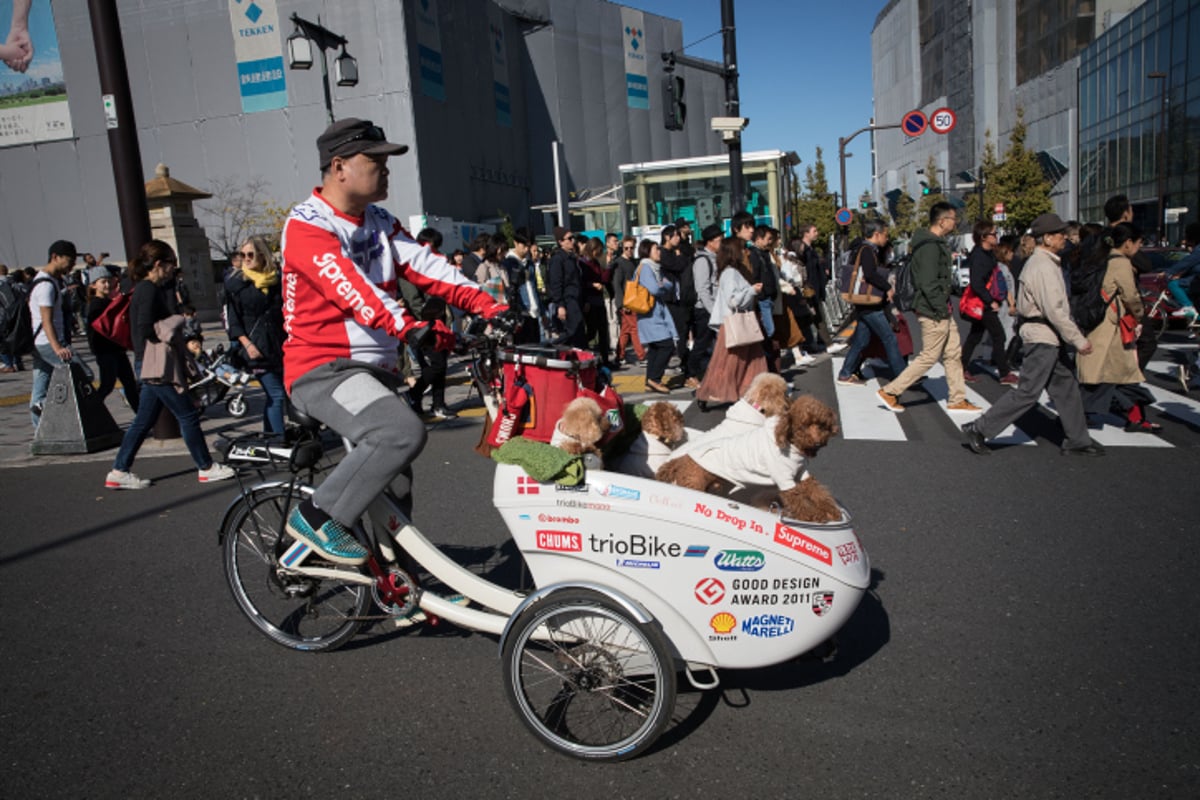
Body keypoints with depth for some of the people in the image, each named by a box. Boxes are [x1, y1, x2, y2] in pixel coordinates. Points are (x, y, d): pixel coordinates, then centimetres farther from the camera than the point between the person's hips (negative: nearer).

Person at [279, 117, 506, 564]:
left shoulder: (379, 223, 11)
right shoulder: (307, 225, -13)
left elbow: (426, 267, -1)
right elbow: (353, 290, -29)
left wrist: (491, 308, -15)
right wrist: (411, 329, -44)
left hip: (374, 370, 8)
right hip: (323, 370, -8)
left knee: (395, 490, 14)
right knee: (404, 432, -31)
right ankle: (317, 517, -14)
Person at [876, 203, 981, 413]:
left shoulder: (937, 244, 14)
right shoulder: (930, 247, -20)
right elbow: (929, 284, -25)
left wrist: (946, 306, 18)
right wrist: (941, 309, -20)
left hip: (941, 311, 11)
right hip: (934, 313, -11)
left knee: (953, 354, 13)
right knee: (929, 357, -3)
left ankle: (958, 400, 22)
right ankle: (890, 392, 5)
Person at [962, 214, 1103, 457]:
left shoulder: (1043, 262, 15)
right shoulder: (1043, 267, -18)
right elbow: (1054, 311, -23)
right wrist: (1078, 340, -18)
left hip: (1050, 337, 11)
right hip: (1042, 338, -11)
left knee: (1066, 387, 13)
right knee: (1028, 392, -7)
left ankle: (1077, 441, 21)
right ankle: (979, 429, -2)